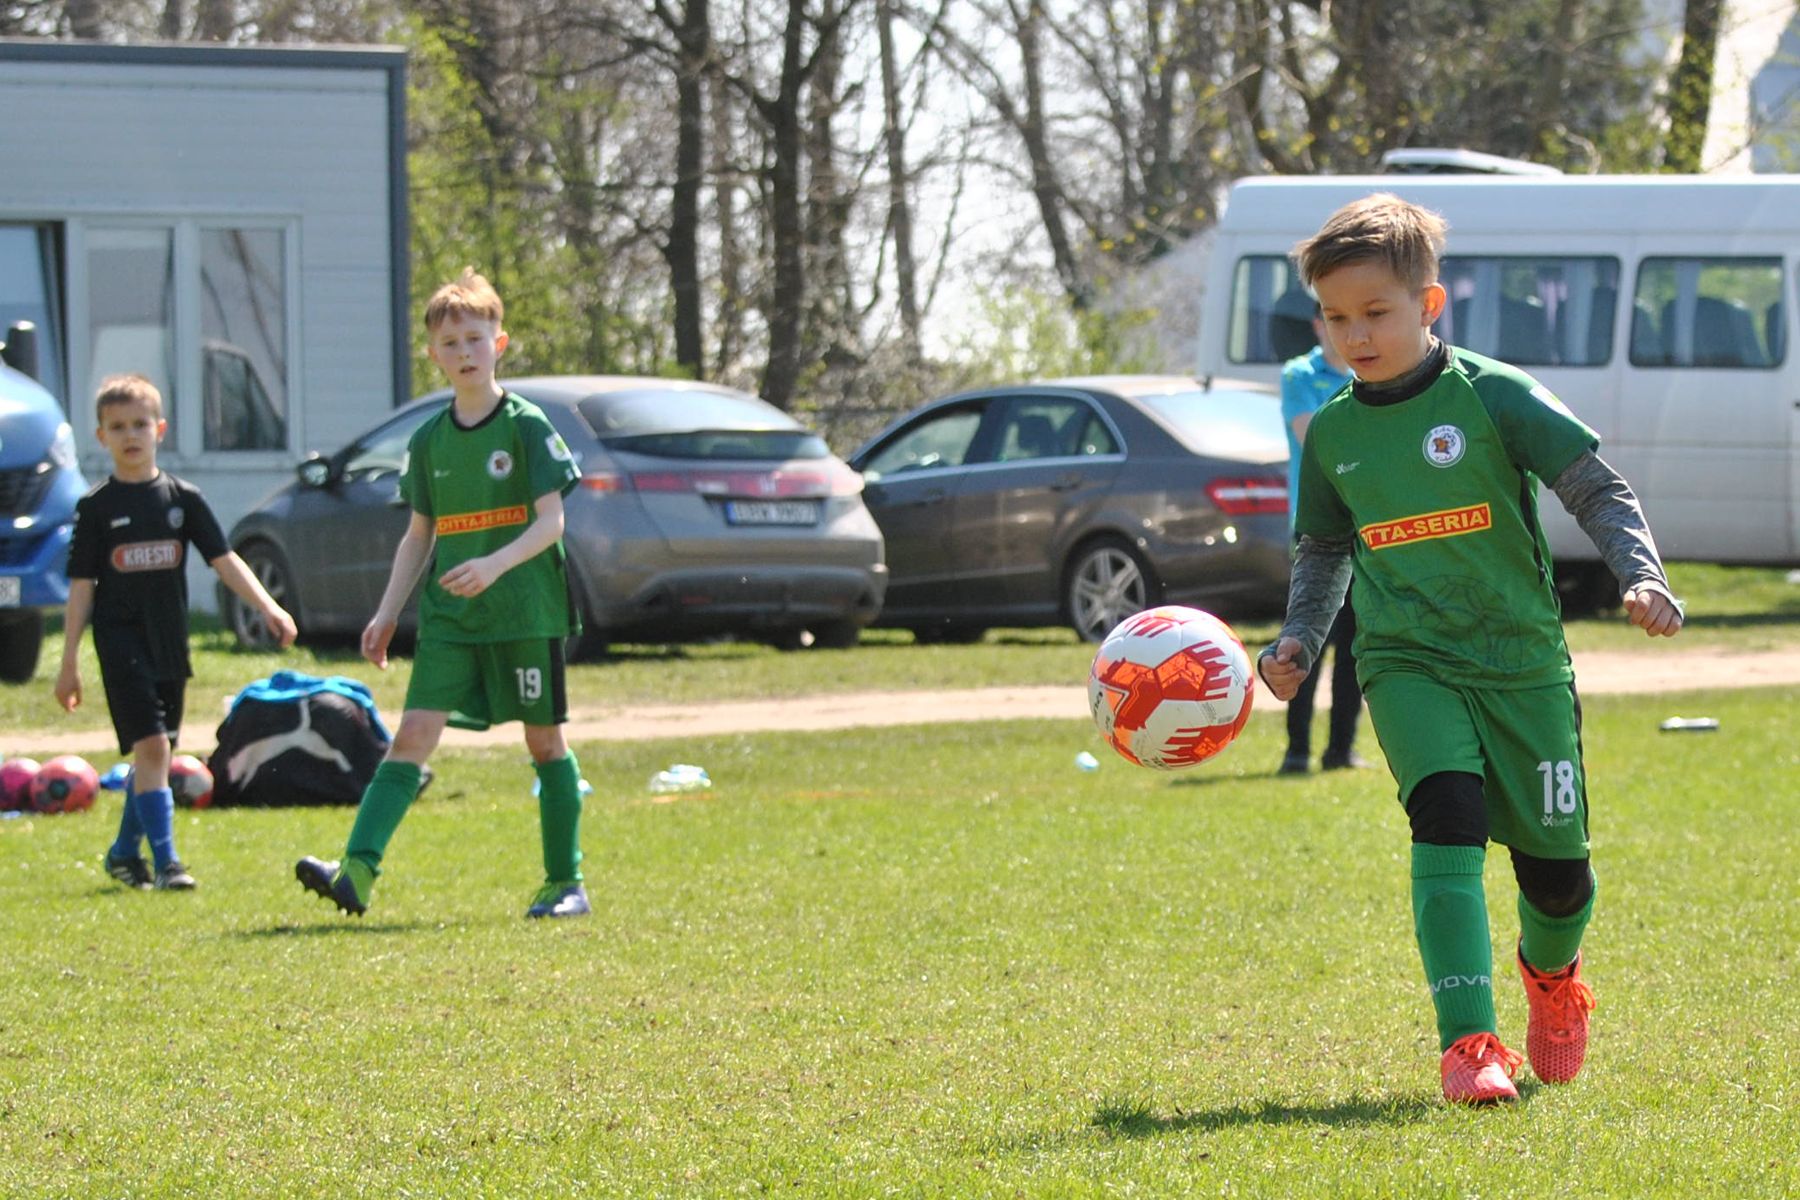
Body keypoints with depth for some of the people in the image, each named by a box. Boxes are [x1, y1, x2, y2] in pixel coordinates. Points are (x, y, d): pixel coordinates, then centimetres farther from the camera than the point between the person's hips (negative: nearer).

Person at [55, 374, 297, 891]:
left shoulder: (182, 498, 6)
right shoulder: (97, 508, -1)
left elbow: (224, 560, 2)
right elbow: (81, 587, 0)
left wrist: (268, 607, -12)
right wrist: (69, 663, -1)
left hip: (170, 644, 4)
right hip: (122, 644, -4)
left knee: (155, 753, 11)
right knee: (150, 746, -15)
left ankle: (124, 852, 27)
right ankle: (165, 861, -16)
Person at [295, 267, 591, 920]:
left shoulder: (526, 425, -4)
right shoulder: (429, 440, 10)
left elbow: (550, 521, -10)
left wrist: (495, 564, -25)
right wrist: (387, 613, 11)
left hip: (526, 610, -4)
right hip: (449, 616, 4)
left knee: (545, 741, 4)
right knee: (413, 735, -8)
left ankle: (565, 883, 15)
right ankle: (357, 871, -21)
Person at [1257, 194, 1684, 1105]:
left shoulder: (1494, 396, -6)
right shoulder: (1332, 434, 6)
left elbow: (1597, 491, -4)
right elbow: (1323, 551, 21)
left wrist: (1641, 576, -19)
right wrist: (1297, 641, 6)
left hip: (1523, 659, -1)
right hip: (1408, 664, 1)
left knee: (1556, 865, 4)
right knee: (1448, 819, -24)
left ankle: (1551, 970, 41)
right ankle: (1467, 1041, -26)